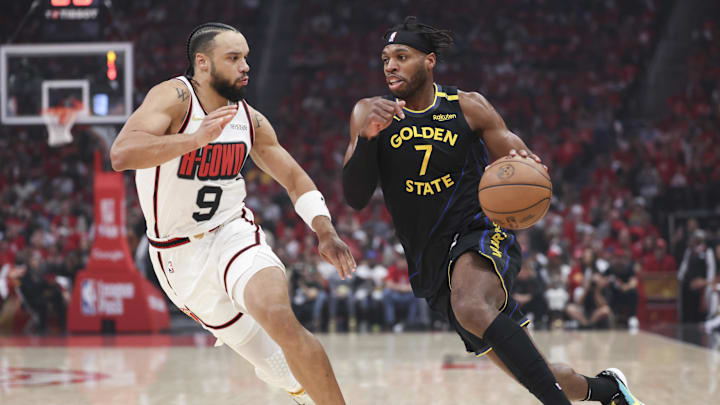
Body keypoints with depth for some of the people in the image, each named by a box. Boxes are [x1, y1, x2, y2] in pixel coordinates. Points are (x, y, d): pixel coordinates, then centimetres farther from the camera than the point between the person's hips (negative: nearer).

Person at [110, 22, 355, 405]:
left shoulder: (250, 120, 2)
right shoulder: (174, 97, -15)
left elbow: (295, 179, 13)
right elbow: (121, 155, -32)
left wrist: (325, 232, -3)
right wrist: (195, 138, -43)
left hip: (234, 234, 2)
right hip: (181, 256, -2)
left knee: (280, 319, -28)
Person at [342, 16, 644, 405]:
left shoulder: (468, 107, 0)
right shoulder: (369, 114, 2)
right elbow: (355, 198, -7)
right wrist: (366, 136, -23)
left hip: (480, 233, -3)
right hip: (432, 267, 3)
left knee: (471, 308, -40)